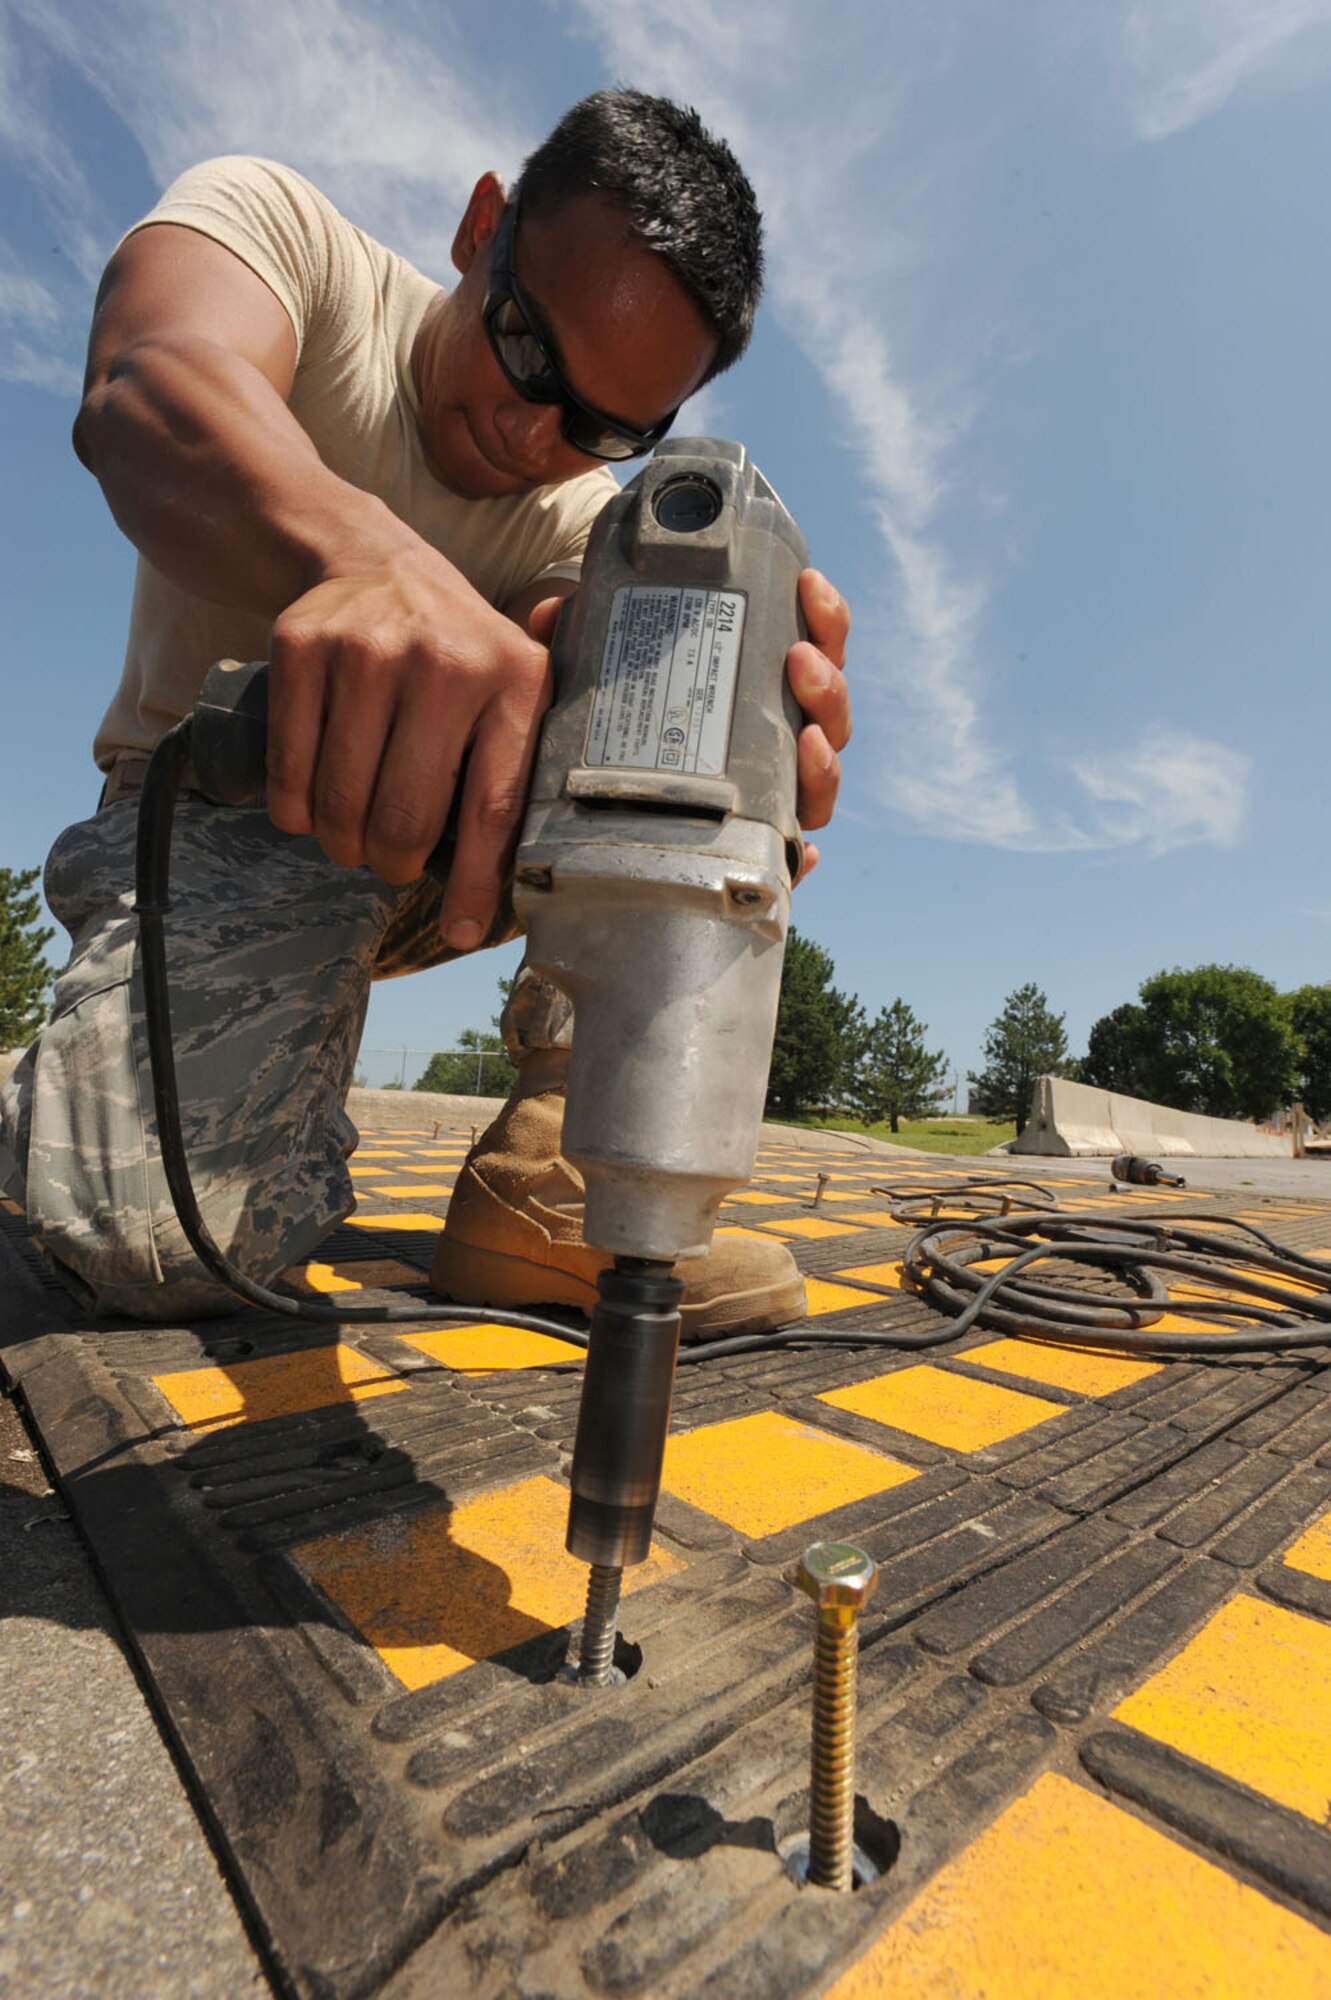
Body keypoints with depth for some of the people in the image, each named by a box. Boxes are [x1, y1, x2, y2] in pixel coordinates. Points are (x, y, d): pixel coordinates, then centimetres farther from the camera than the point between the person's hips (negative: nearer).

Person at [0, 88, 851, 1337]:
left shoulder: (600, 522, -2)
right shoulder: (272, 223, -6)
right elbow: (153, 388, -28)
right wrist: (365, 555, -51)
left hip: (433, 834, 3)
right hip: (222, 806, -2)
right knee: (169, 1238, -28)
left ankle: (549, 1179, -18)